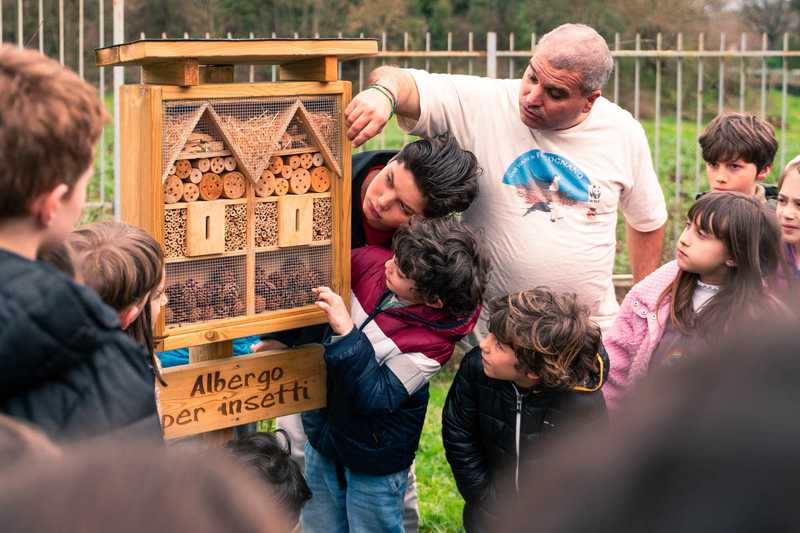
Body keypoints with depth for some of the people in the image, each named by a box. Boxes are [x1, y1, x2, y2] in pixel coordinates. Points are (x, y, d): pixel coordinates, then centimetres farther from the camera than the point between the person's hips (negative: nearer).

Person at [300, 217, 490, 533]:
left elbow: (374, 398, -32)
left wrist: (346, 333, -38)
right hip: (324, 425, 6)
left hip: (373, 458, -6)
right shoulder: (371, 262, -15)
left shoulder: (433, 341, -28)